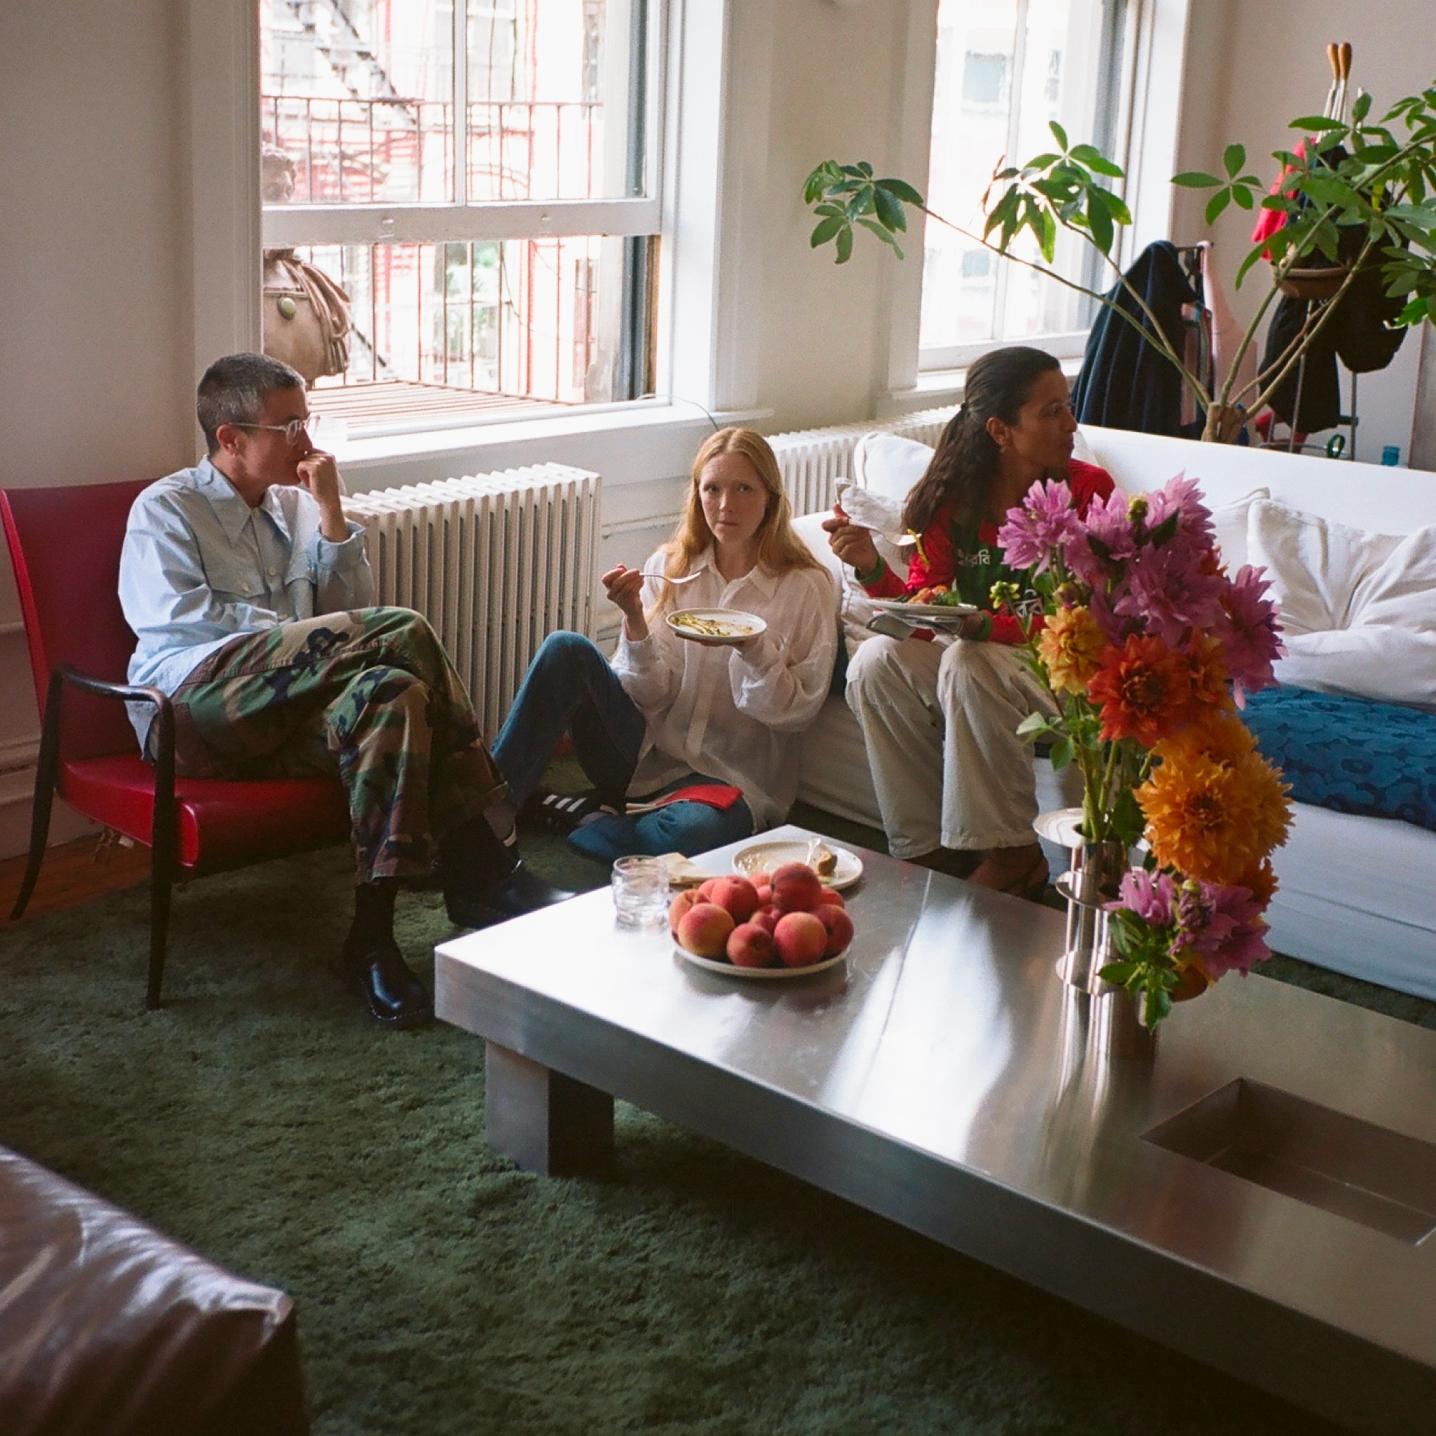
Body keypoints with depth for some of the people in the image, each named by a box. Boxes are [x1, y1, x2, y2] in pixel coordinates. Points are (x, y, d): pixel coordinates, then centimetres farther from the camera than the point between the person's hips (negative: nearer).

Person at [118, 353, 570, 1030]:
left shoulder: (296, 505, 24)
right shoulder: (164, 510, 8)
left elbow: (350, 608, 15)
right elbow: (180, 615, -9)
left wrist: (330, 511, 5)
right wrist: (309, 637, -13)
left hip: (289, 711, 6)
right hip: (196, 703, -6)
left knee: (392, 694, -32)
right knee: (403, 631, -27)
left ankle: (373, 936, -36)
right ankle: (483, 870, -28)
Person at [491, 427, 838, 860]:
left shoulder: (806, 586, -4)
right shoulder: (669, 566, 4)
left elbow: (799, 711, -7)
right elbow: (651, 696, -1)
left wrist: (752, 649, -24)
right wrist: (635, 621, -18)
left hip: (730, 775, -3)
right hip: (649, 750, 3)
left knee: (701, 829, -39)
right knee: (566, 649, -21)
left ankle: (578, 822, -11)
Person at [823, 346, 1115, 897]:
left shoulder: (1088, 489, -11)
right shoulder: (955, 495, -1)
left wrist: (987, 626, -35)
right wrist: (872, 568, -24)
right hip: (981, 651, 5)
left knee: (967, 664, -32)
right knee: (875, 661, -19)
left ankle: (1012, 855, -19)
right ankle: (928, 850, -11)